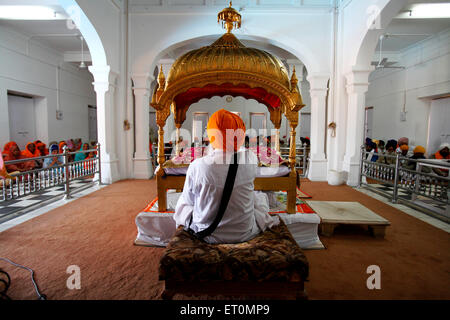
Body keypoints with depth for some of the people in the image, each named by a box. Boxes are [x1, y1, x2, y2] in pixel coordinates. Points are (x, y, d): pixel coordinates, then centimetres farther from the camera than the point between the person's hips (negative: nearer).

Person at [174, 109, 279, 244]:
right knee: (261, 197, 30)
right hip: (244, 235, 1)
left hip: (208, 236, 0)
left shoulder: (197, 166, -22)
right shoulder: (250, 159, -19)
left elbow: (189, 200, -5)